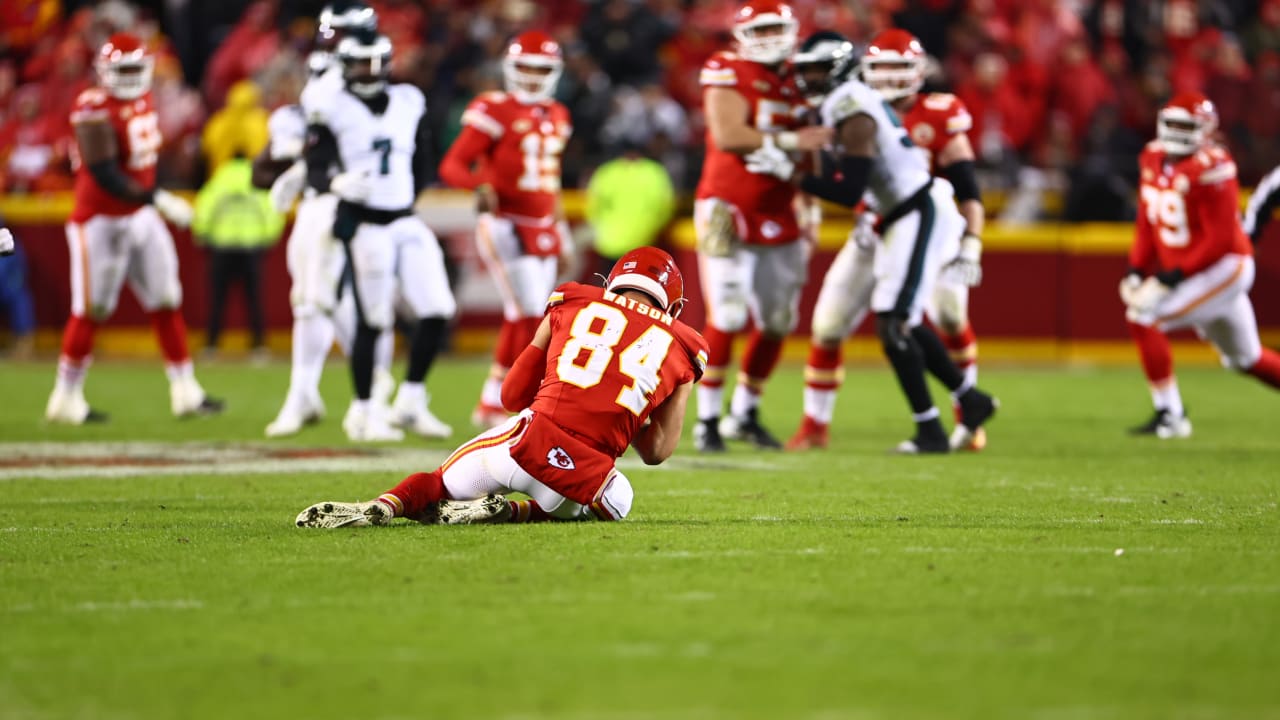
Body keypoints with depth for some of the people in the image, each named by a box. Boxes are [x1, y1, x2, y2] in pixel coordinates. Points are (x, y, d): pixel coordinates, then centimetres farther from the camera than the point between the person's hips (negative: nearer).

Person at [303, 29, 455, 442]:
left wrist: (408, 196, 13)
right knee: (371, 321, -4)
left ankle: (410, 403, 13)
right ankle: (363, 412, 9)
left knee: (437, 312, -1)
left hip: (406, 222, 5)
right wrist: (337, 184, -28)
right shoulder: (332, 109, -4)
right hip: (363, 225, -5)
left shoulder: (408, 104, 11)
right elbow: (314, 170, -9)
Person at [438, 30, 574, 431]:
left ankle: (492, 404, 19)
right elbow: (452, 165, -13)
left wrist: (560, 226, 22)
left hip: (542, 231, 8)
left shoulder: (556, 117, 13)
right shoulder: (495, 112, -10)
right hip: (506, 227, -8)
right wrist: (480, 185, -32)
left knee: (519, 321, 11)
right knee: (531, 317, -12)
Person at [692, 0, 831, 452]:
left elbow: (806, 159, 20)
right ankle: (707, 420, -3)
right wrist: (789, 140, -23)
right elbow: (728, 135, -23)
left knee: (779, 322, 8)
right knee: (727, 317, -13)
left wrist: (810, 211, 13)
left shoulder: (797, 87, 12)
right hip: (728, 210, -7)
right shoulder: (729, 75, -8)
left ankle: (744, 414, 24)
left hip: (779, 220, 7)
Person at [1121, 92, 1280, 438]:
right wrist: (1136, 270, 0)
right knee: (1246, 359, 17)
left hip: (1223, 267, -8)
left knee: (1143, 316, -17)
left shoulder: (1211, 169, -21)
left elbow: (1220, 240, -22)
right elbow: (1147, 224, 12)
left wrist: (1173, 277, -24)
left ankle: (1170, 414, -11)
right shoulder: (1154, 160, 4)